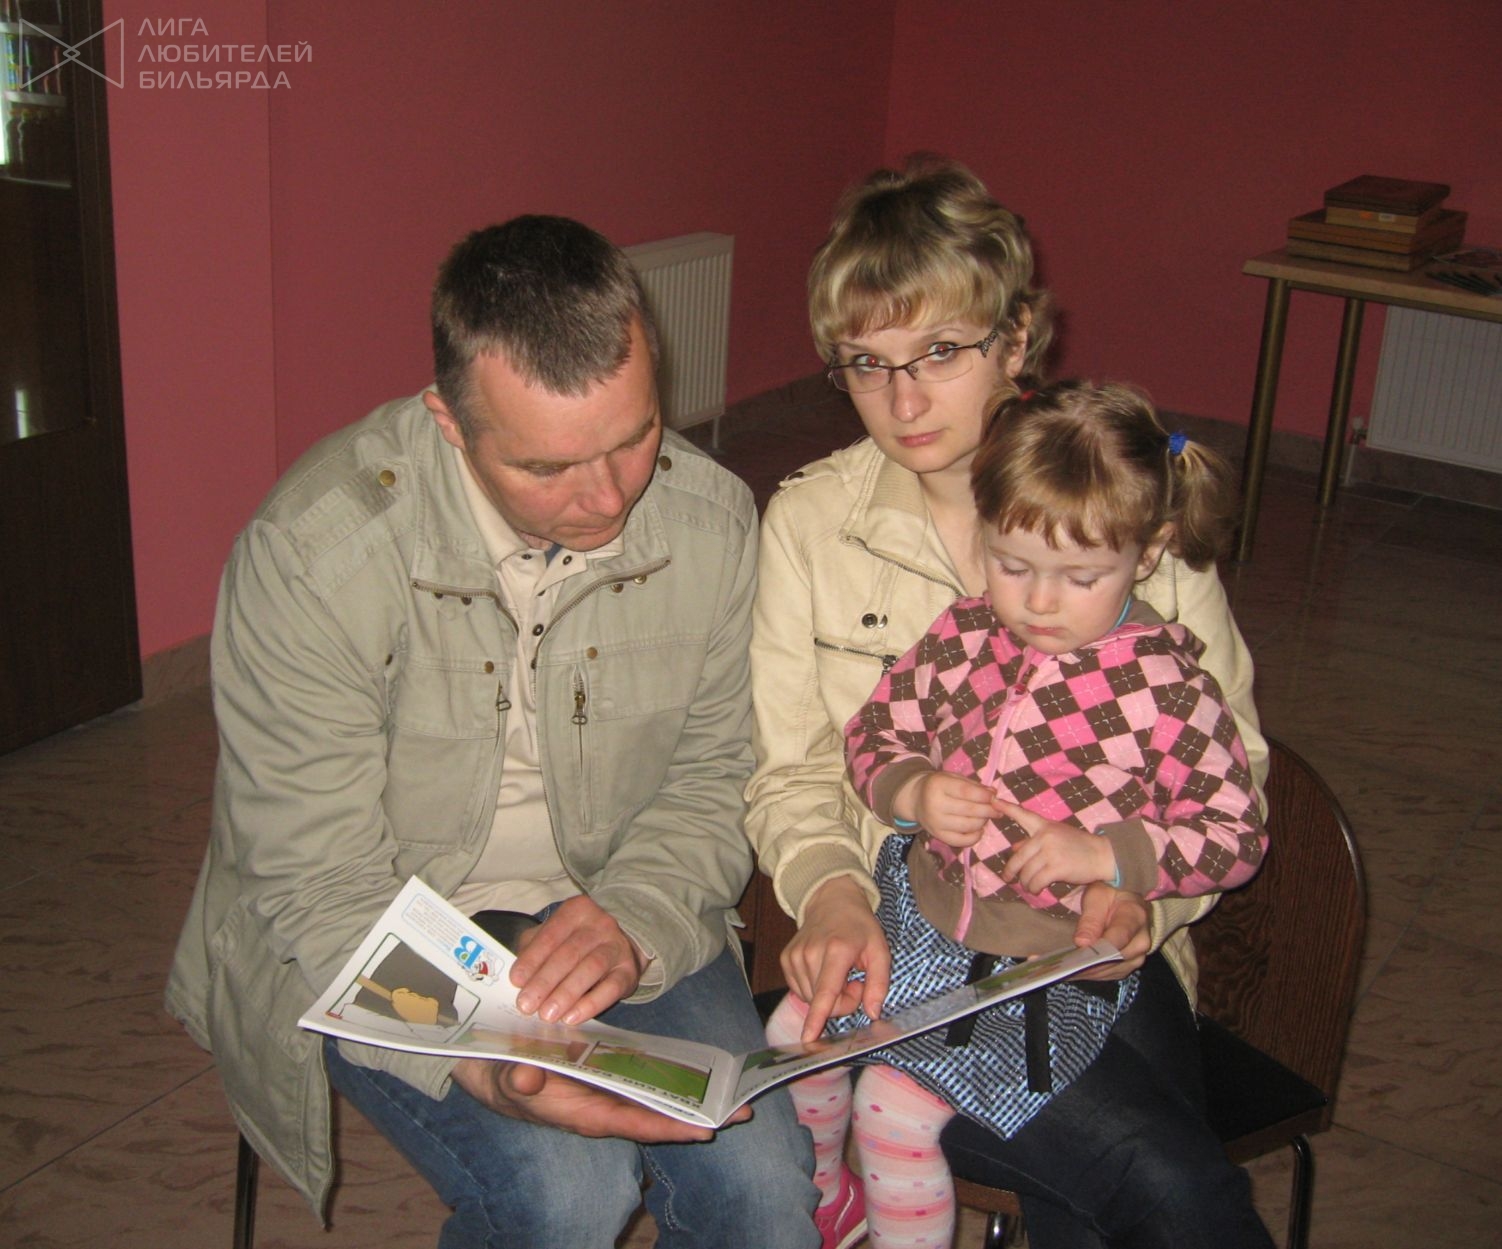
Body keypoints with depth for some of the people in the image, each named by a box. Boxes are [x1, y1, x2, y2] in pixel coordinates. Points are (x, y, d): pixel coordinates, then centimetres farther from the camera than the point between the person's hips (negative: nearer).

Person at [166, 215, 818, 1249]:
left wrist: (636, 922, -22)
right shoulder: (314, 552, -23)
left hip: (607, 907, 3)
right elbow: (320, 887, -19)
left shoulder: (712, 519, -11)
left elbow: (710, 778, 0)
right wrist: (478, 1062, -34)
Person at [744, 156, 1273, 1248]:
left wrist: (1144, 889, -14)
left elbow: (1228, 764, 6)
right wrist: (830, 890, -17)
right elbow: (791, 772, 4)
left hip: (1095, 949, 2)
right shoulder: (807, 521, 3)